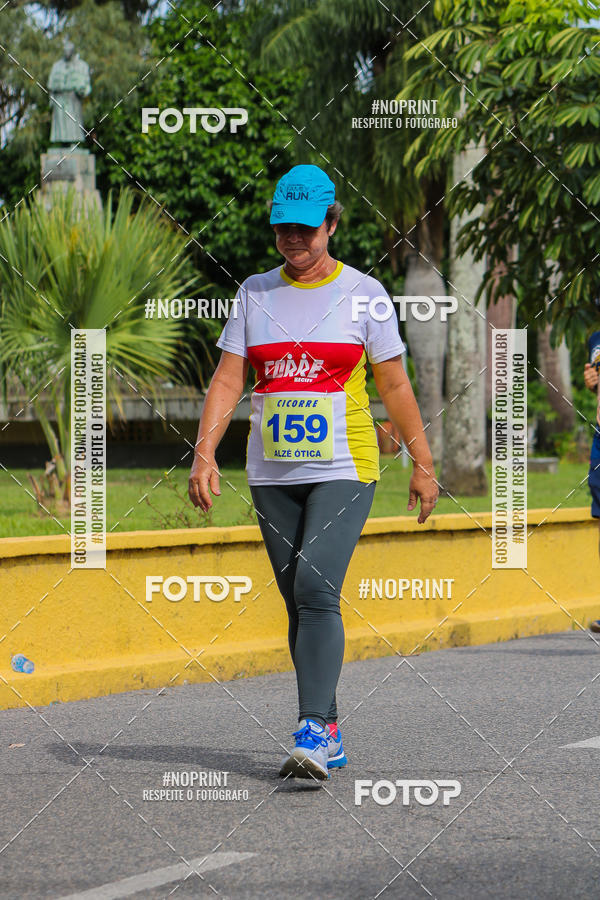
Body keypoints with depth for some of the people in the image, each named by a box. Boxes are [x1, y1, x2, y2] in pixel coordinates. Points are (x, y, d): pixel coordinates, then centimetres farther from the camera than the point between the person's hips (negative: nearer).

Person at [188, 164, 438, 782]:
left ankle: (313, 733, -22)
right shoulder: (255, 292, 9)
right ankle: (328, 730, 15)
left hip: (344, 467, -4)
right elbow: (227, 380, 5)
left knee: (316, 589, -19)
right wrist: (204, 452, -7)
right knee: (299, 601, 5)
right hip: (273, 472, 4)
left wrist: (422, 464, 6)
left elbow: (394, 385, 5)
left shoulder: (363, 292, 1)